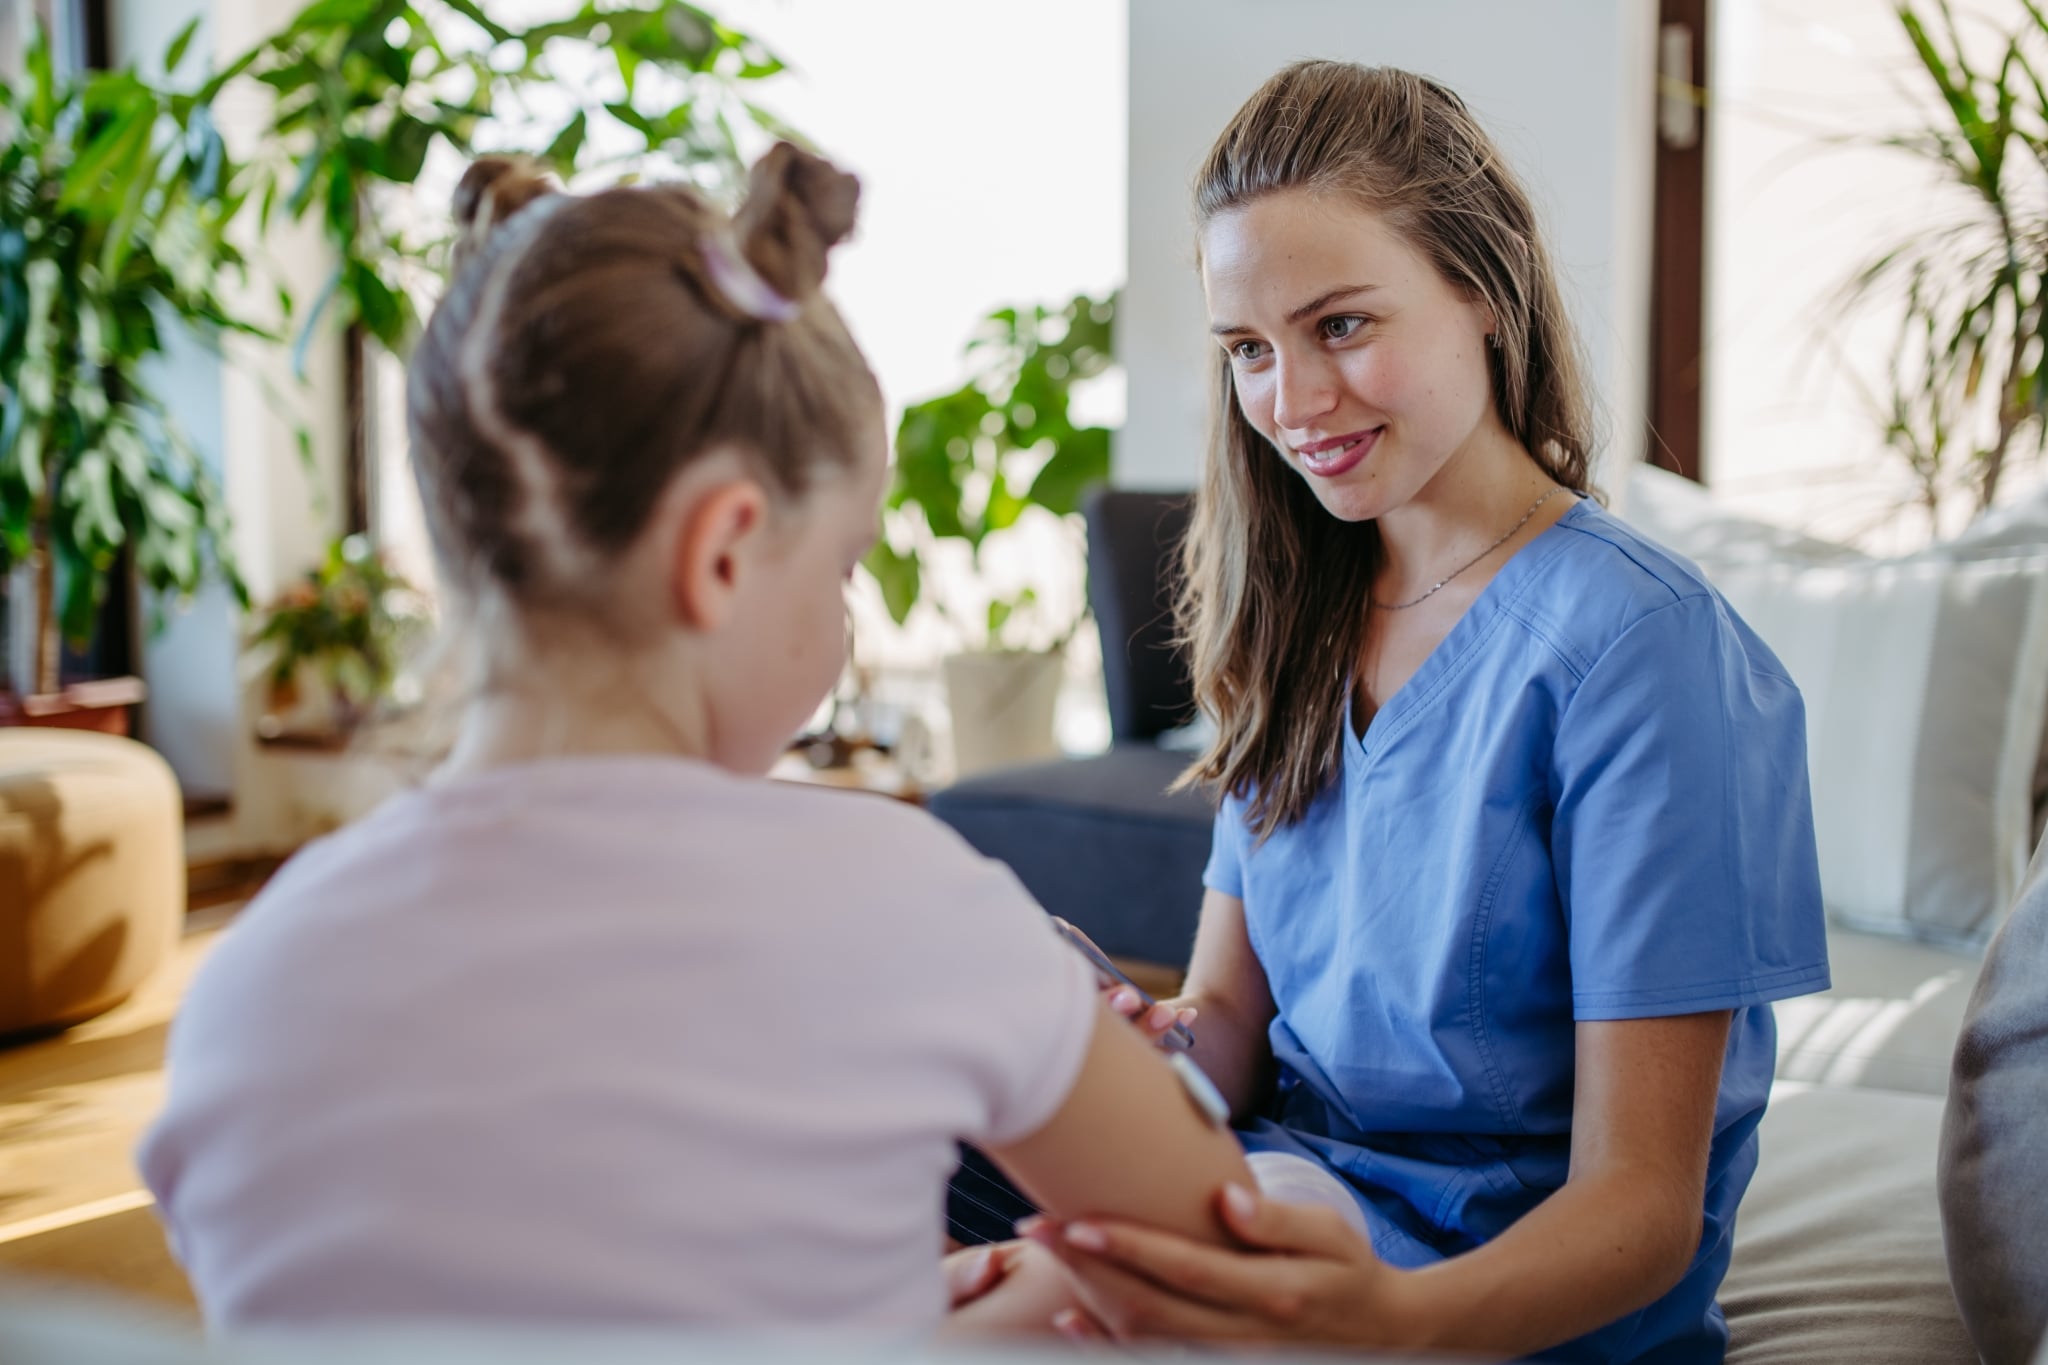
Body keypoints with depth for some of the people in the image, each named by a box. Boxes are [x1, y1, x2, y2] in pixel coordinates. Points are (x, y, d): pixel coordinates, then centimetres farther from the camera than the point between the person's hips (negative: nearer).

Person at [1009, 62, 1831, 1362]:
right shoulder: (1301, 617, 8)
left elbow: (1641, 1201, -17)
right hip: (1292, 1204, 6)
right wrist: (1162, 1052, -17)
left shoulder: (1638, 641, -15)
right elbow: (1232, 1013, 8)